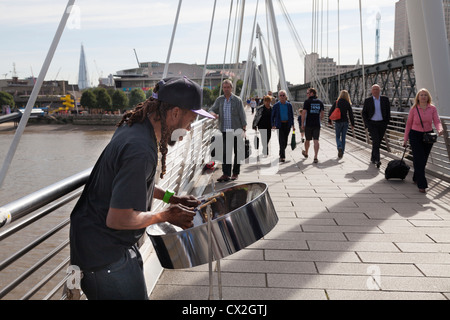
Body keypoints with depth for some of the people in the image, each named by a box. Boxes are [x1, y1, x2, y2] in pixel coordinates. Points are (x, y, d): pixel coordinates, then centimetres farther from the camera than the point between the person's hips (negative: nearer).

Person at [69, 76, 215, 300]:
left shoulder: (133, 127, 0)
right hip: (104, 254, -10)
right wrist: (167, 215, -16)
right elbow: (118, 219, -29)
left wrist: (171, 198, 8)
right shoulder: (141, 150, -31)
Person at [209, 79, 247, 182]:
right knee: (226, 152, -5)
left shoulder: (237, 100, -1)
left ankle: (236, 173, 16)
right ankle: (226, 174, -4)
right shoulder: (219, 100, 8)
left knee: (237, 152, 5)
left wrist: (244, 128, -9)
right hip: (225, 131, 2)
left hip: (236, 130, -2)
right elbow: (212, 110, 8)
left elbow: (242, 115, -2)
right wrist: (213, 114, -17)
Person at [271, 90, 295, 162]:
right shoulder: (276, 106, 0)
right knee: (282, 141, -9)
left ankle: (281, 154, 32)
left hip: (287, 125, 3)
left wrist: (292, 125, 3)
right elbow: (272, 116, 4)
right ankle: (282, 157, -6)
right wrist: (273, 125, -5)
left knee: (285, 141, 10)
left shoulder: (289, 105, 5)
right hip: (279, 125, -3)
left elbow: (292, 116, 10)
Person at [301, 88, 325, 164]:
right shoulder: (320, 102, 6)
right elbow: (322, 113, 11)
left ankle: (306, 153, 37)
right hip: (317, 124, 2)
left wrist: (302, 123, -5)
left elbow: (304, 112, -11)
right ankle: (316, 157, -11)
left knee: (308, 140, 15)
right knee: (316, 140, -2)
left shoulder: (307, 102, -7)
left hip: (308, 124, -2)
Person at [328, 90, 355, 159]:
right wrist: (352, 124, 3)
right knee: (343, 137, 11)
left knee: (338, 136, 11)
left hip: (338, 122, 0)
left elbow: (330, 112, 1)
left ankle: (339, 147, -16)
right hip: (345, 122, 1)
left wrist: (329, 120, 14)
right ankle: (342, 152, 12)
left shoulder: (336, 103, -3)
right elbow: (351, 115, -3)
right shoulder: (348, 104, -4)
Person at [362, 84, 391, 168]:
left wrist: (387, 122, 2)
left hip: (382, 124, 2)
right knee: (376, 141, -14)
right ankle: (377, 160, -14)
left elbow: (388, 111, 9)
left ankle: (373, 158, 25)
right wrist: (367, 123, -3)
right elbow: (364, 113, 6)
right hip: (372, 124, -2)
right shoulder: (368, 101, 1)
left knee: (378, 142, 8)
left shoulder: (385, 99, 5)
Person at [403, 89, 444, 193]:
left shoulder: (433, 109, 0)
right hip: (415, 136, -3)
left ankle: (416, 178, 35)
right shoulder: (414, 109, -4)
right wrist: (405, 139, 2)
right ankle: (422, 185, -8)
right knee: (419, 160, -10)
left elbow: (437, 121, -10)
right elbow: (408, 124, 2)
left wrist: (440, 129, -33)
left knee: (424, 160, 13)